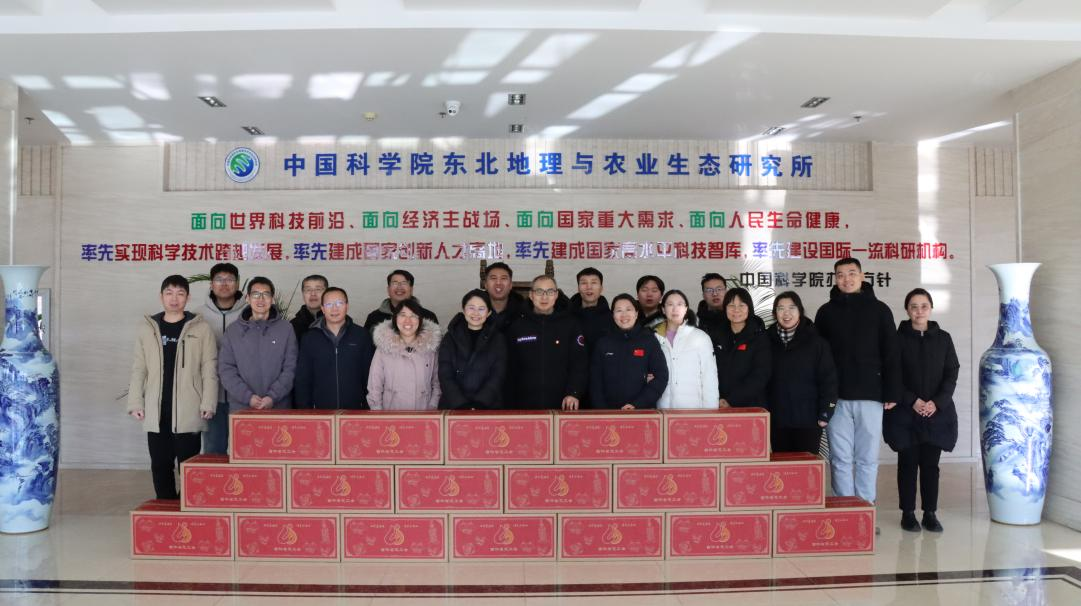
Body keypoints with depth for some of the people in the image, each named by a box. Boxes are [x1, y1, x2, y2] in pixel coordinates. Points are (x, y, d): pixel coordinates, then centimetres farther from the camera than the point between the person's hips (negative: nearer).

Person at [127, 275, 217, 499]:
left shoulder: (201, 328, 0)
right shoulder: (146, 328, 9)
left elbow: (209, 369, -1)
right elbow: (139, 369, 10)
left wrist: (208, 404, -7)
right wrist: (135, 402, 3)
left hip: (188, 413, -3)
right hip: (156, 413, 3)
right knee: (160, 466, 10)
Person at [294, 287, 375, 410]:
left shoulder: (362, 335, 1)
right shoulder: (310, 338, 3)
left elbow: (370, 376, 2)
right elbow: (302, 381, 5)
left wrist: (368, 408, -2)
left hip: (355, 409, 0)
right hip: (320, 411, 1)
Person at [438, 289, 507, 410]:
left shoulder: (498, 340, 5)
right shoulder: (450, 338, 6)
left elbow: (497, 377, -3)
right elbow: (445, 376, -2)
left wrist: (479, 404, -15)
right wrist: (462, 405, -14)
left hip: (488, 406, 0)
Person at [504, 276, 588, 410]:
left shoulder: (571, 324, 5)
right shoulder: (517, 327, 8)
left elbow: (580, 363, -2)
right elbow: (510, 370, 8)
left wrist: (574, 393, -16)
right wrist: (511, 406, 3)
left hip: (563, 406, -1)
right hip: (525, 406, 1)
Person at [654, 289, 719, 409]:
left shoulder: (701, 337, 0)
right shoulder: (655, 337, 7)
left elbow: (710, 377, 0)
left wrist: (710, 411, -4)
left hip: (694, 408, -2)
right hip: (664, 408, 2)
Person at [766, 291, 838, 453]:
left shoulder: (816, 342, -3)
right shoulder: (768, 341, 4)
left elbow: (828, 379, -4)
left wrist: (825, 412, -9)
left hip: (808, 419, -3)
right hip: (777, 420, 3)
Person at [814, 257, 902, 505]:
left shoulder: (879, 309, 4)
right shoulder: (826, 311, 8)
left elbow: (891, 354, 3)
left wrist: (892, 393, -4)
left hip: (870, 396, -1)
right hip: (836, 398, 1)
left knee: (867, 459, 5)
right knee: (840, 460, 4)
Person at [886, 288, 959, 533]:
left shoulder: (943, 338, 6)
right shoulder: (898, 338, -1)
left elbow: (952, 375, 4)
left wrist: (937, 402, -9)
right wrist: (912, 401, -13)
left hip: (937, 412, 2)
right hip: (905, 413, -2)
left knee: (930, 464, 4)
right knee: (908, 463, 2)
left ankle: (930, 513, 14)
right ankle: (908, 513, 10)